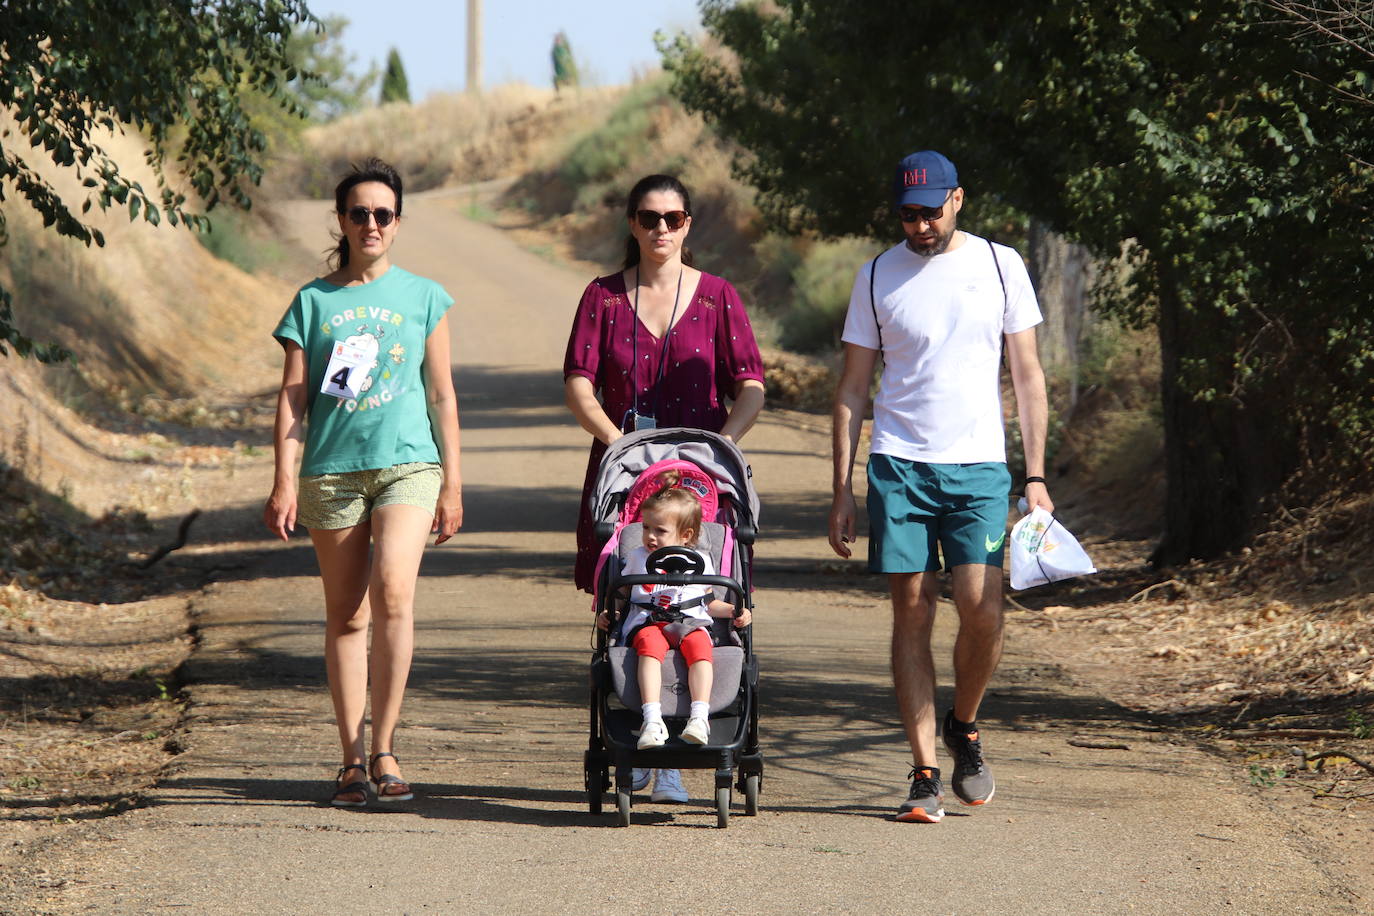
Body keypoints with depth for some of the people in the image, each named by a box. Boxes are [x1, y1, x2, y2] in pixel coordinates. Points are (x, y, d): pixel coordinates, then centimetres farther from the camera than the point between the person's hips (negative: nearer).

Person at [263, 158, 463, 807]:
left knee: (393, 594, -19)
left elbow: (442, 394, 11)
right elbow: (293, 397, 6)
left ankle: (383, 751, -13)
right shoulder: (314, 301, 8)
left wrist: (452, 484, 9)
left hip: (407, 463, -1)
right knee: (345, 614, 4)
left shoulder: (424, 297, 9)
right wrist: (284, 481, -2)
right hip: (331, 468, 1)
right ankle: (352, 760, 10)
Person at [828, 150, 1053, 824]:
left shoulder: (1000, 267, 6)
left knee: (982, 610, -12)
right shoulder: (878, 277, 6)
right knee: (912, 614, -3)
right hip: (898, 465, 0)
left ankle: (964, 725, 17)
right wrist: (842, 490, 4)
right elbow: (851, 388, 10)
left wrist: (1036, 476, 1)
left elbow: (1027, 375, 9)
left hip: (979, 466, 0)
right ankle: (925, 773, 2)